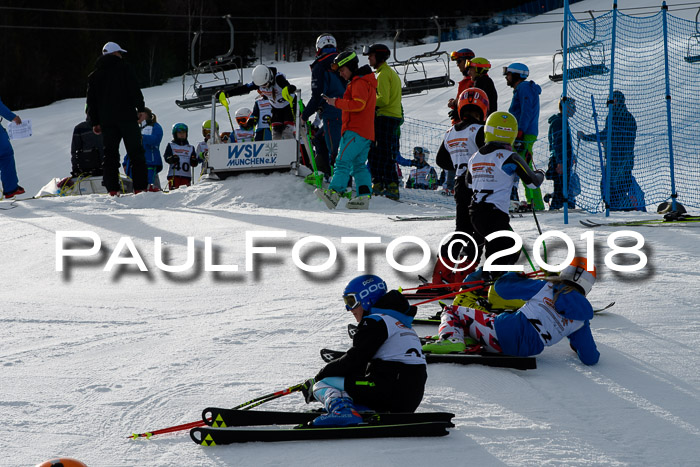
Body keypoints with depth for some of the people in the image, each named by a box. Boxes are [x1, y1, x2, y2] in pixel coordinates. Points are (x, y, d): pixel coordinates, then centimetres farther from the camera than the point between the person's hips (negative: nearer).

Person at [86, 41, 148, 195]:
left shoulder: (94, 76, 14)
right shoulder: (122, 68, 0)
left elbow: (92, 101, 13)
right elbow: (135, 90, -9)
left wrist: (95, 122, 16)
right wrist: (141, 109, -8)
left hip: (106, 120, 4)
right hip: (127, 117, -4)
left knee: (110, 154, 6)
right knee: (135, 152, -1)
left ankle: (112, 189, -4)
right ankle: (140, 187, -7)